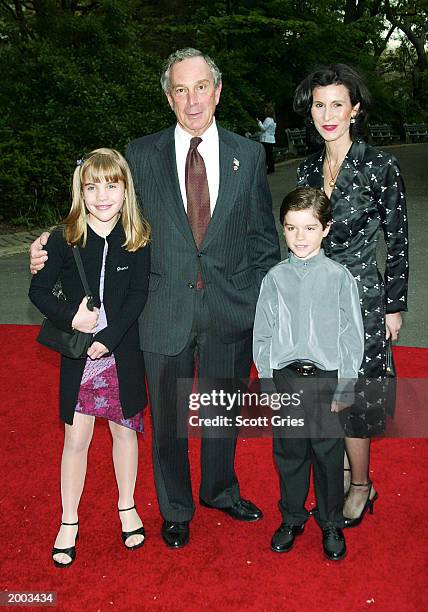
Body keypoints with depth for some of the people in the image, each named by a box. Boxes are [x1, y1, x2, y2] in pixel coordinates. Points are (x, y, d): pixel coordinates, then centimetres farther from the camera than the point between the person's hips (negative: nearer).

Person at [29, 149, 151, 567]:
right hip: (78, 354, 0)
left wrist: (108, 338, -16)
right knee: (76, 437, 6)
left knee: (124, 428, 14)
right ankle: (69, 522, 24)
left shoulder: (137, 239, -6)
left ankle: (127, 508, 34)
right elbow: (39, 291, -2)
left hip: (122, 351, 1)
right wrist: (70, 317, -18)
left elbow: (138, 295, -8)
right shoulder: (63, 239, -7)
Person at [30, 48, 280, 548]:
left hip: (231, 311, 1)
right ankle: (175, 509, 39)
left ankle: (220, 491, 47)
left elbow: (262, 235, 6)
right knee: (168, 418, 14)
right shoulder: (142, 154, 0)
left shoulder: (248, 154, 2)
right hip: (166, 310, -1)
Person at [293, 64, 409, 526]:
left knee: (352, 396, 3)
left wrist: (394, 306, -4)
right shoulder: (308, 169, 5)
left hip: (359, 296, -5)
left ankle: (361, 486, 24)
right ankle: (342, 474, 34)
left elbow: (397, 241, -6)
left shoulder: (380, 166, -11)